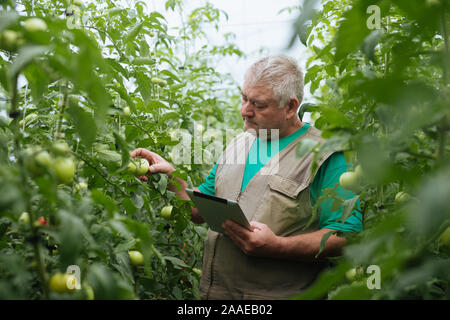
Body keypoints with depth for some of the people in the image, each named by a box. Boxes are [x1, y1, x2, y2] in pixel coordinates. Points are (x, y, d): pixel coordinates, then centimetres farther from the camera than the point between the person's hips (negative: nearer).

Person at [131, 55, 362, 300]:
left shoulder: (325, 157, -10)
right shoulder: (240, 143, 10)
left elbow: (348, 235, -17)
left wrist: (277, 246, -25)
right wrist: (173, 179, -2)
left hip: (275, 293, -5)